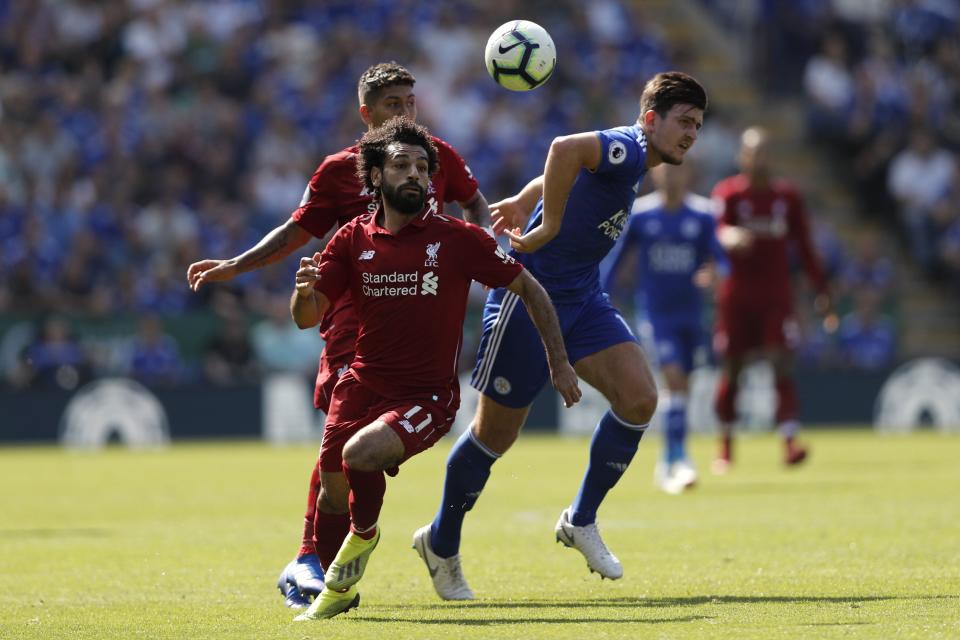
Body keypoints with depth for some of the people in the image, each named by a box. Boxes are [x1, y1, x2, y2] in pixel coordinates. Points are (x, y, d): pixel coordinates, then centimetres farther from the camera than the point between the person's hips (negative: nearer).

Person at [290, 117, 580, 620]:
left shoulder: (458, 239, -6)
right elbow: (306, 317, 1)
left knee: (361, 453, -29)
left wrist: (559, 363, 2)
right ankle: (337, 592, 30)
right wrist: (305, 289, -22)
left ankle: (362, 540, 1)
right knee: (333, 495, 3)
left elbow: (528, 289, 3)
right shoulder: (354, 239, 2)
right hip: (362, 386, 4)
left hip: (428, 397, -4)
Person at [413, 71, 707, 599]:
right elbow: (566, 149, -42)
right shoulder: (625, 148, -21)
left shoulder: (634, 162, 10)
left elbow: (562, 176, 27)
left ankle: (580, 521, 4)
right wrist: (547, 228, -37)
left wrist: (522, 201, 31)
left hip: (582, 298, 9)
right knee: (496, 433, 3)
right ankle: (440, 544, 25)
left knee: (638, 398, -11)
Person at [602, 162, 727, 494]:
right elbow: (617, 259, 6)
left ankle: (668, 464, 24)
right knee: (674, 377, -20)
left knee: (681, 387, 8)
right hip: (655, 312, -3)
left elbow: (719, 259, 0)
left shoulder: (702, 215, 1)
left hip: (690, 311, 3)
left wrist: (713, 271, -23)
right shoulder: (638, 214, -2)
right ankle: (679, 458, -23)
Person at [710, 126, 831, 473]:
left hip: (776, 297, 1)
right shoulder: (727, 193, 0)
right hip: (736, 297, -1)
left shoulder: (787, 196, 9)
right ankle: (725, 447, 18)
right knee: (731, 370, 4)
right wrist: (731, 238, -41)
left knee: (782, 365, -12)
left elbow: (804, 245, 14)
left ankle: (789, 443, -21)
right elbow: (717, 232, -18)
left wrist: (821, 289, 10)